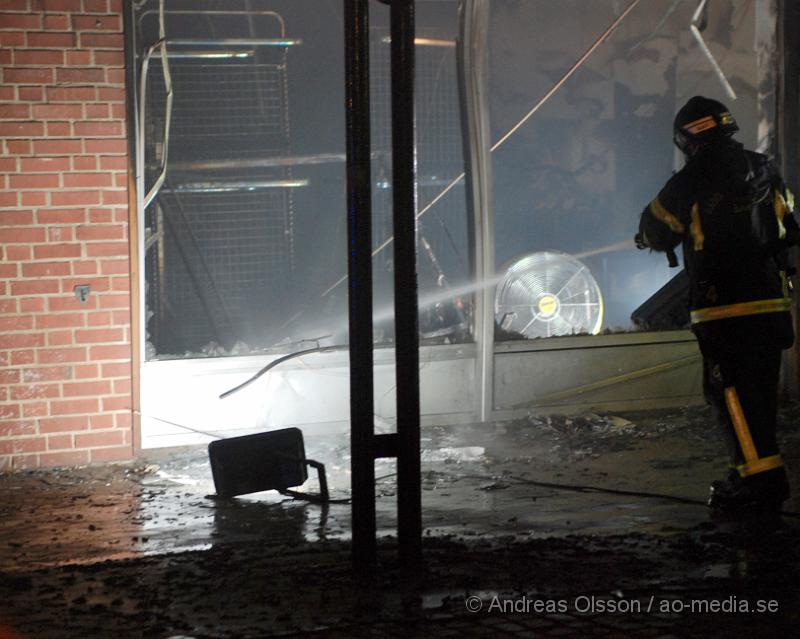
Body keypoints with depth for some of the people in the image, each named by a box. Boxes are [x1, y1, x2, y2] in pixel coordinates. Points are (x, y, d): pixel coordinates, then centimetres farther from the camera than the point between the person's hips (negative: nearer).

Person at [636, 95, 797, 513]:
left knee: (731, 393, -4)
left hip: (725, 310, -7)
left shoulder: (692, 181, -10)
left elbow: (656, 232, 2)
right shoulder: (765, 172, 9)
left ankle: (762, 478, -10)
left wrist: (647, 238, 25)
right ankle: (759, 475, 18)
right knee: (760, 392, 13)